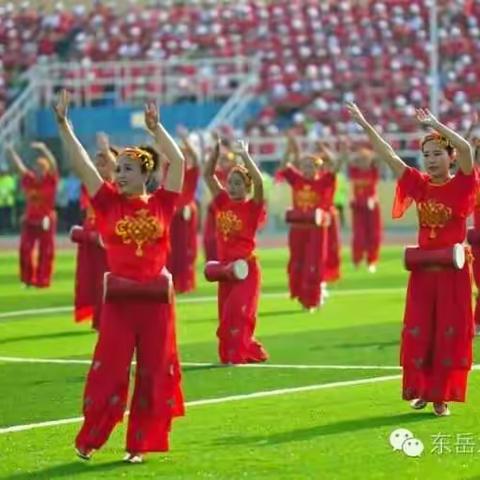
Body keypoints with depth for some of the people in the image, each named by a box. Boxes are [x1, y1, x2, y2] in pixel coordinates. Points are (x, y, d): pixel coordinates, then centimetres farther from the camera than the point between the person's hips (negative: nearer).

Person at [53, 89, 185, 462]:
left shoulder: (161, 204, 3)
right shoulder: (109, 204, 2)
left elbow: (179, 162, -2)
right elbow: (81, 164, -4)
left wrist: (155, 127, -5)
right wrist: (63, 124, -10)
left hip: (156, 298, 1)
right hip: (119, 298, -1)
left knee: (154, 374, 5)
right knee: (109, 371, 0)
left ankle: (141, 443, 14)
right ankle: (89, 439, 11)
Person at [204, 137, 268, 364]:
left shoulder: (252, 207, -8)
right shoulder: (222, 203, 5)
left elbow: (259, 182, -25)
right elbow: (208, 174, 5)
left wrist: (245, 155, -23)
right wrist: (217, 150, -4)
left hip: (246, 267, -6)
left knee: (237, 312, -16)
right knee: (227, 314, 8)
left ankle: (237, 354, -9)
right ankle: (252, 351, 21)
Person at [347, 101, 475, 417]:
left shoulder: (461, 186, -6)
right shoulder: (420, 185, 4)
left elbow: (466, 148, -24)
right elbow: (389, 156, 0)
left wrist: (435, 124, -23)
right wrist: (364, 125, -7)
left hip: (453, 271, -4)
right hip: (422, 270, 4)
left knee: (449, 335, 1)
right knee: (418, 333, 5)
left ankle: (442, 397, 8)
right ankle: (421, 391, 18)